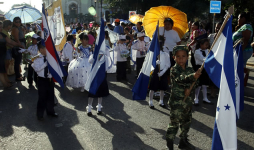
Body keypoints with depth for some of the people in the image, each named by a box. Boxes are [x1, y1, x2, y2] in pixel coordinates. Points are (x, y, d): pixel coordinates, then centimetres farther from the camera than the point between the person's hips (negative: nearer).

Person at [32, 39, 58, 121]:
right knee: (42, 97, 2)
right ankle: (40, 114, 18)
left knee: (51, 96, 15)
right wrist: (45, 63, -23)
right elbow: (37, 69, -19)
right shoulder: (37, 58, -9)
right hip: (42, 79, -4)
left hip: (50, 79, 4)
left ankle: (50, 111, 34)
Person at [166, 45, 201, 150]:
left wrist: (189, 88, -21)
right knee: (174, 124, -5)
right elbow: (180, 79, -30)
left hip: (187, 101, 6)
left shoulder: (190, 70, 6)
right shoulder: (174, 70, -12)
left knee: (186, 123, 18)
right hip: (176, 102, -6)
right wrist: (193, 76, -49)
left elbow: (194, 82, 2)